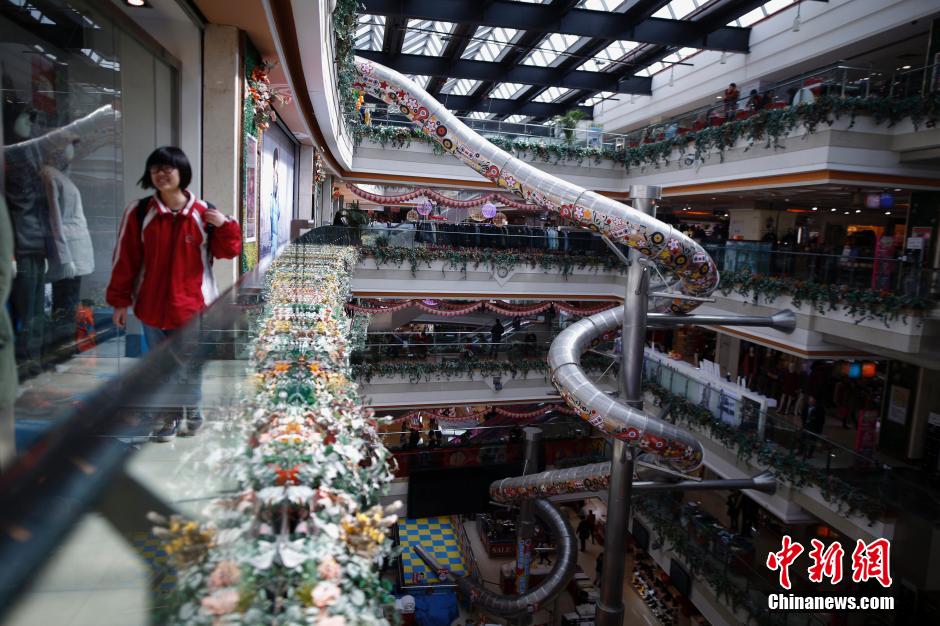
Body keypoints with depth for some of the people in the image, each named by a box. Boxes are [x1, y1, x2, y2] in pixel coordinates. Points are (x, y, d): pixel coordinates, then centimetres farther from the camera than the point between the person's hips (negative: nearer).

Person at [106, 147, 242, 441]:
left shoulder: (203, 213, -5)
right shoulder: (139, 212, -3)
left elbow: (228, 252, 2)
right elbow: (125, 259, 0)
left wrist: (226, 226, -17)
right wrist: (120, 301, 1)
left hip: (191, 306, -1)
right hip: (152, 306, 2)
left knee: (189, 368, 10)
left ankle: (190, 413, 32)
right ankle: (172, 417, 30)